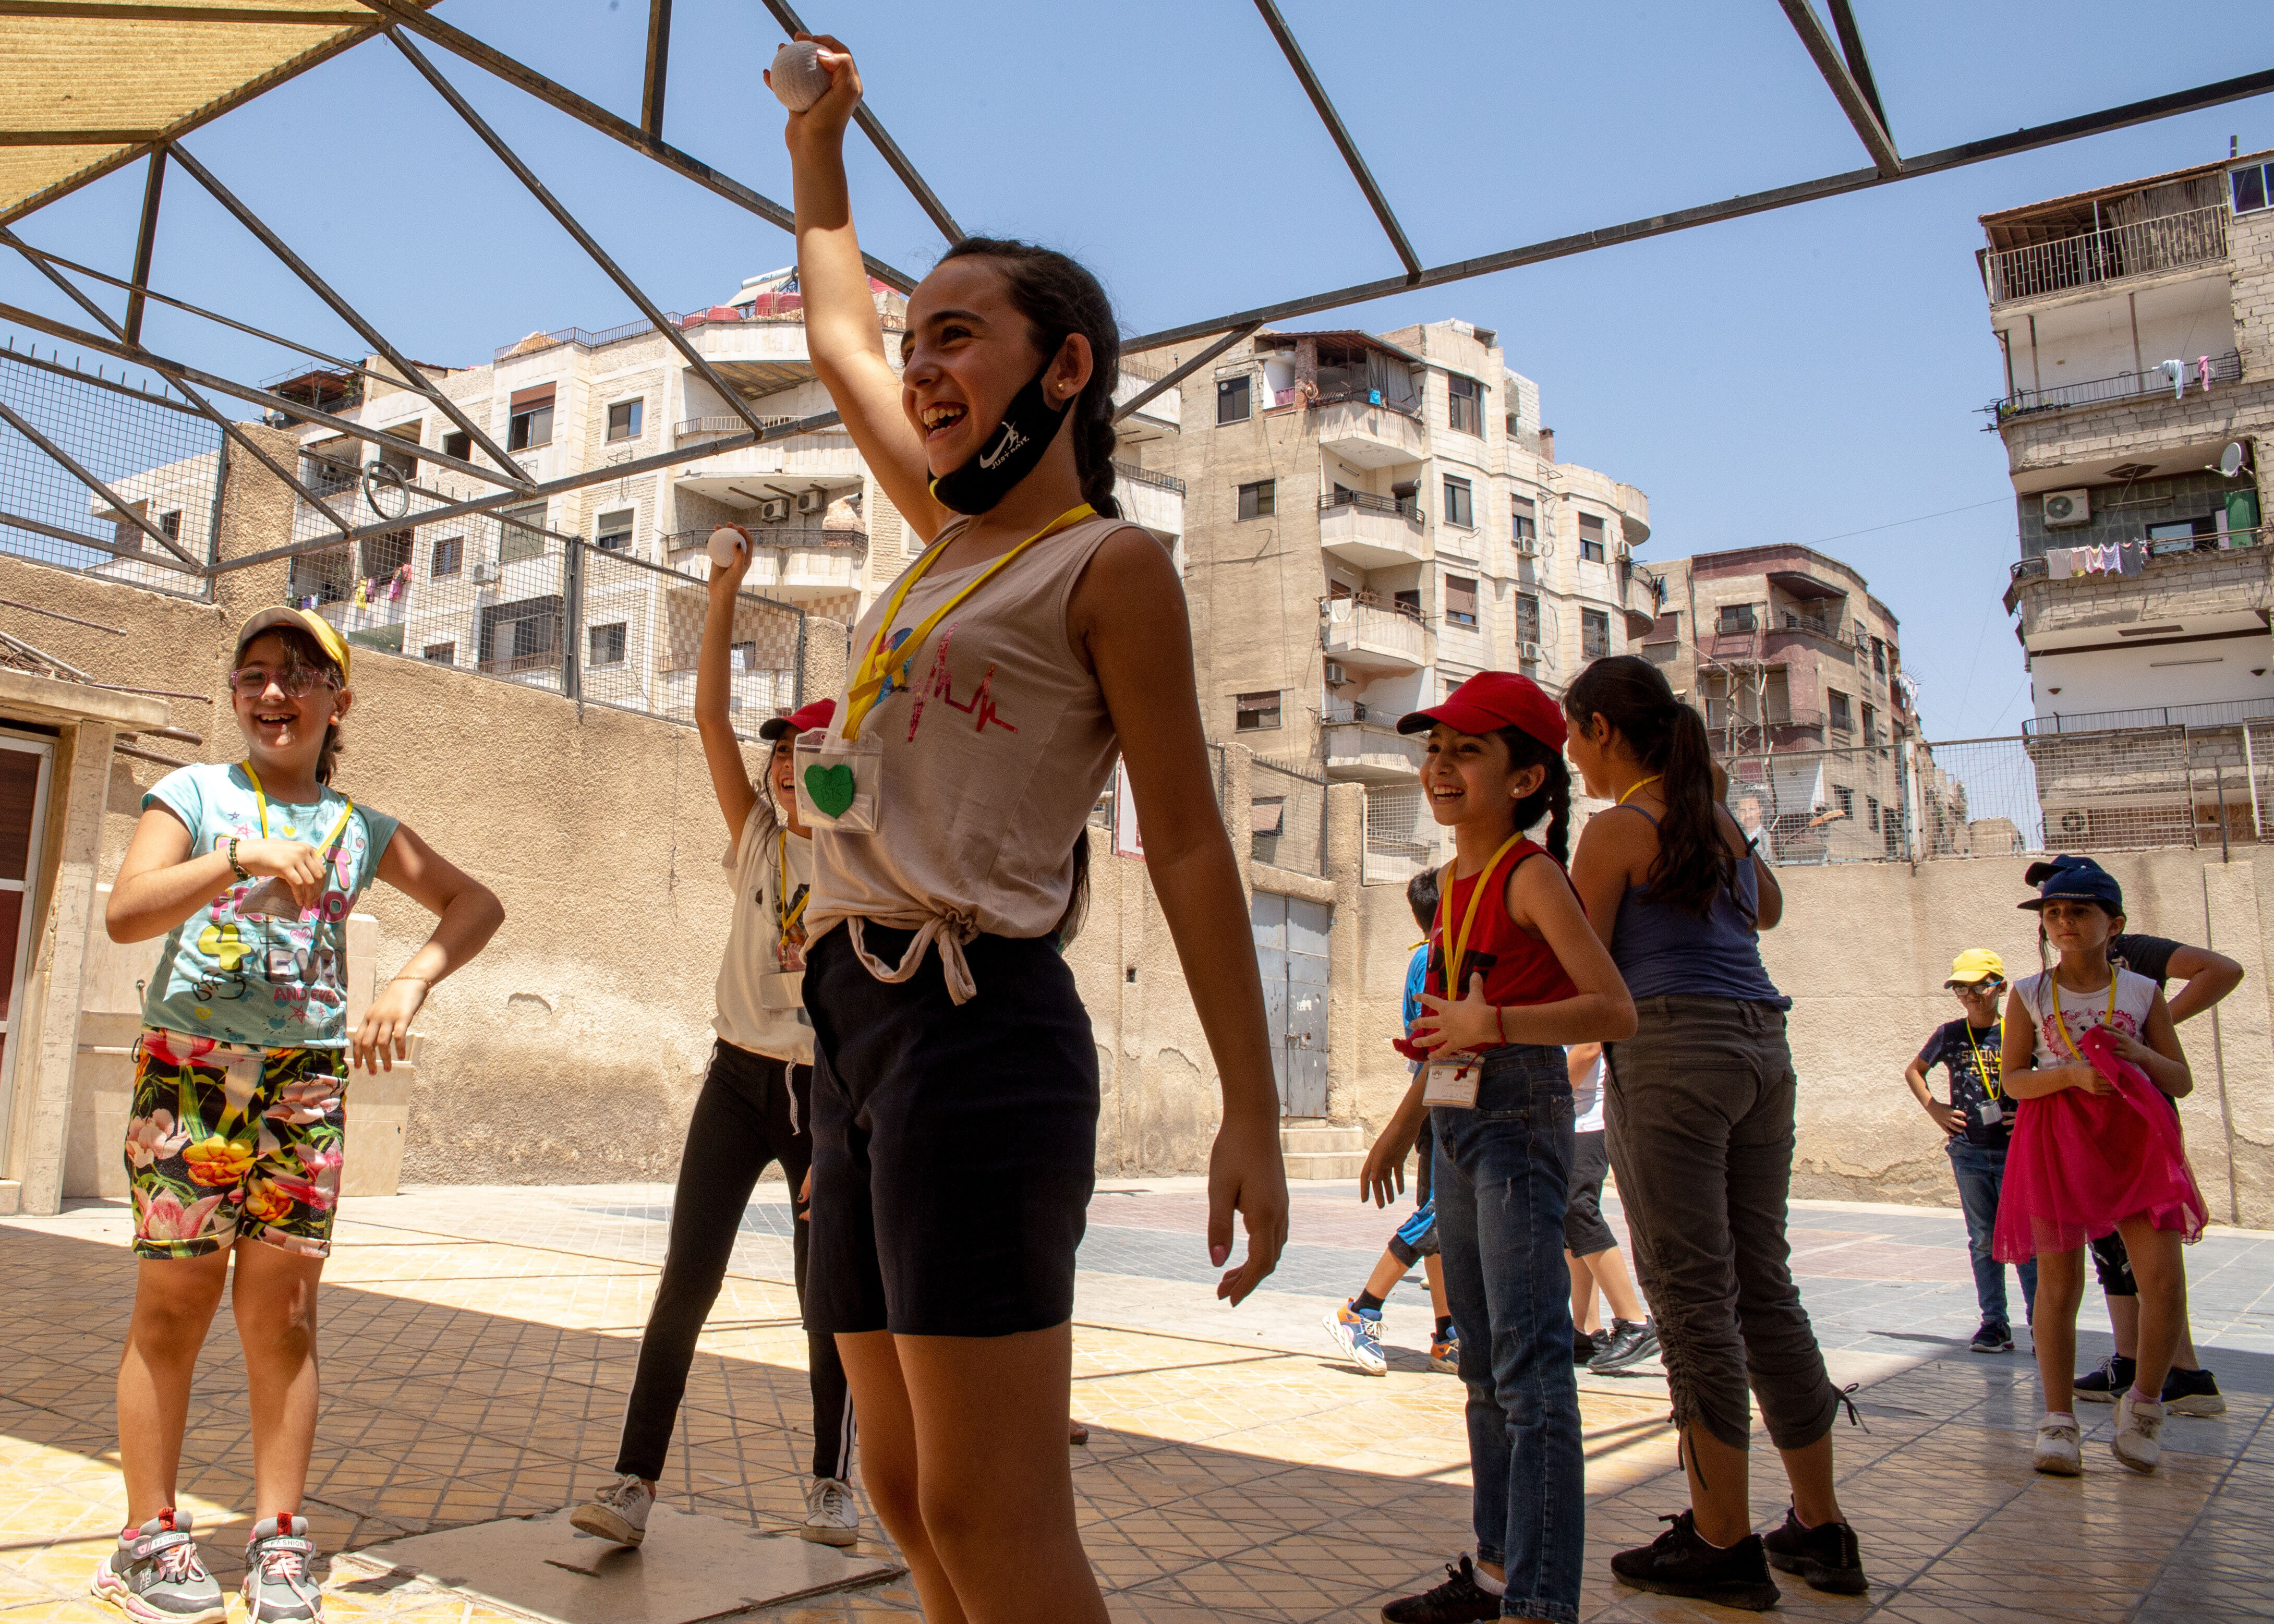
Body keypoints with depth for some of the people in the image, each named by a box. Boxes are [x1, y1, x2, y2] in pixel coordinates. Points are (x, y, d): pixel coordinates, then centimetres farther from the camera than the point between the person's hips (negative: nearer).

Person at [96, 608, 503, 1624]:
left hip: (306, 1082, 2)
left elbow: (476, 904, 11)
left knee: (283, 1310, 4)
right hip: (188, 1071, -2)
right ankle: (149, 1538, 15)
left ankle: (278, 1540, 12)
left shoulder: (361, 829, 10)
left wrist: (412, 982, -5)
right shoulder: (196, 795, 3)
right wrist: (242, 857, -23)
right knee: (174, 1306, 2)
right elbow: (125, 913, -10)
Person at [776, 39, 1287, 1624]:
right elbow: (842, 341, 35)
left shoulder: (1111, 562, -2)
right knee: (910, 1496, 12)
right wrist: (817, 147, 41)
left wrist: (1253, 1114, -12)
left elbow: (1189, 845, -8)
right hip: (860, 1021, 8)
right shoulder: (954, 531, 19)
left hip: (978, 1023, -8)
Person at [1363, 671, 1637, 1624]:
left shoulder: (1530, 873, -11)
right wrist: (1405, 1120, 23)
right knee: (1483, 1361, 15)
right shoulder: (1454, 881, 13)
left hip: (1521, 1112, -9)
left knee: (1528, 1361, -11)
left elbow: (1614, 1010, -20)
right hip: (1457, 1120, 9)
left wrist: (1492, 1027, -28)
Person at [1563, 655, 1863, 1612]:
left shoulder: (1618, 828, -5)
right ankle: (1821, 1531, 20)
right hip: (1762, 1042, 8)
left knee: (1691, 1294, -2)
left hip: (1671, 1048, -8)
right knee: (1762, 1284, 13)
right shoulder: (1720, 819, 16)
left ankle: (1723, 1543, 4)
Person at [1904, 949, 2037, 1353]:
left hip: (2016, 1152, -2)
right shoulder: (1950, 1034, 4)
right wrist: (1933, 1108, 8)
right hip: (1969, 1152, 2)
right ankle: (1994, 1323, 13)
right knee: (1983, 1241, 7)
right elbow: (1913, 1071, 19)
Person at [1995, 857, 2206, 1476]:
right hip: (2058, 1141, -1)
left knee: (2164, 1278, -8)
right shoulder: (2029, 995, 3)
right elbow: (2013, 1080, 1)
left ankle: (2143, 1403, 17)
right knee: (2058, 1285, 1)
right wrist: (2071, 1074, -17)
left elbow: (2182, 1081, 8)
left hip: (2134, 1135, 1)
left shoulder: (2142, 992, 6)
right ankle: (2058, 1420, 12)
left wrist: (2139, 1054, -12)